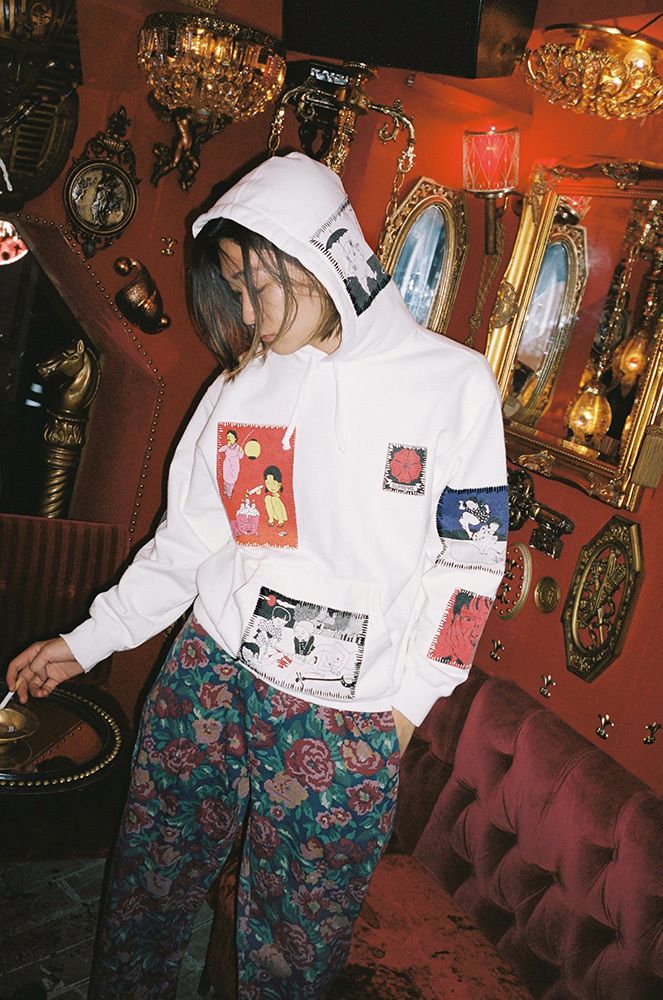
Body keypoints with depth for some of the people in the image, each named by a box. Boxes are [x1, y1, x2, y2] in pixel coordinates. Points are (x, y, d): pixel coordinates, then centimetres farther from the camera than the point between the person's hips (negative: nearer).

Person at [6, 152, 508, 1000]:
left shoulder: (454, 382, -4)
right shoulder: (246, 383, 6)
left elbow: (465, 568, -3)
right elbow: (188, 539, 10)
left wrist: (404, 703, -5)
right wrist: (87, 641, 9)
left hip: (347, 720, -3)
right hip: (208, 675, 3)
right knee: (143, 898, 14)